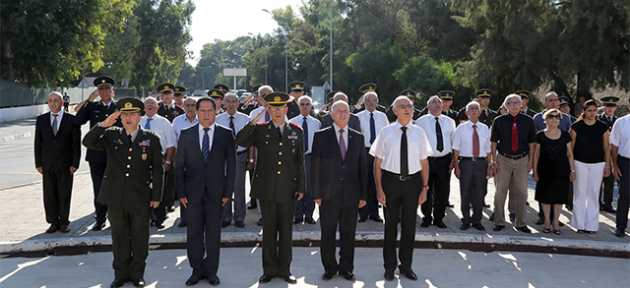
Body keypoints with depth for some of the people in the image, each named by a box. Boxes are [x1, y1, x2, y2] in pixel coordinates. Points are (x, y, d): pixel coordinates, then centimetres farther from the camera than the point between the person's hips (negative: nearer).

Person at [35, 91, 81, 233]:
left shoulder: (72, 119, 1)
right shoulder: (41, 120, 8)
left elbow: (76, 143, 0)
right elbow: (37, 143, 8)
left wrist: (75, 163, -6)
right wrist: (38, 163, 2)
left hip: (65, 164, -2)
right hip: (47, 164, 2)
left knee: (64, 194, 3)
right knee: (49, 195, 5)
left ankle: (64, 223, 14)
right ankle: (53, 223, 15)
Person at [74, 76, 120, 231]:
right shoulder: (93, 107, 7)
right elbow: (77, 121, -6)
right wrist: (89, 99, -9)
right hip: (96, 154, 1)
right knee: (99, 188, 4)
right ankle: (100, 219, 13)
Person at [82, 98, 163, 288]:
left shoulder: (151, 138, 3)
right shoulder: (111, 135, 8)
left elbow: (158, 169, 3)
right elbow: (88, 142, -3)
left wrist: (156, 196, -1)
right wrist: (103, 125, -15)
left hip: (140, 197, -1)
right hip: (116, 196, 1)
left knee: (140, 237, 5)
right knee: (119, 236, 9)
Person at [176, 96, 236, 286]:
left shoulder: (226, 134, 3)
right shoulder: (186, 134, 5)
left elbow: (231, 164, 3)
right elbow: (180, 165, 5)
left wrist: (228, 191, -3)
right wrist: (181, 192, -2)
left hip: (216, 190, 0)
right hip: (193, 190, 1)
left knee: (214, 231, 5)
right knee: (194, 231, 4)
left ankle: (211, 270, 16)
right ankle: (197, 270, 16)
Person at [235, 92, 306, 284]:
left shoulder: (296, 132, 7)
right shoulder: (260, 130, 4)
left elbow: (300, 162, 8)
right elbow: (240, 141, -11)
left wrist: (301, 187, 4)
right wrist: (253, 122, -19)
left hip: (288, 189, 1)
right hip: (266, 188, -1)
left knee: (286, 230, 6)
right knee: (269, 230, 7)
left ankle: (284, 269, 17)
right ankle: (269, 269, 17)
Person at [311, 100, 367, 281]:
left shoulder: (358, 137, 10)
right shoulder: (321, 136, 3)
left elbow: (363, 167, 10)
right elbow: (315, 167, 1)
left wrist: (363, 195, 6)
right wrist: (316, 194, -5)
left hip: (351, 195, 2)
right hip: (328, 195, -2)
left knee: (348, 233, 7)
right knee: (328, 233, 3)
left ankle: (346, 267, 21)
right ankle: (330, 268, 18)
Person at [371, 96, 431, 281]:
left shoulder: (418, 132, 4)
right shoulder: (386, 132, -2)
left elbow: (424, 162, 6)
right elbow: (377, 162, -1)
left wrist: (424, 188, 1)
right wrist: (379, 189, -7)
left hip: (413, 181, 2)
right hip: (391, 180, -2)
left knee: (409, 224, 10)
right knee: (391, 224, 8)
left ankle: (406, 265, 26)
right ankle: (390, 266, 23)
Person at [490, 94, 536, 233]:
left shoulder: (528, 121, 3)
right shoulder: (499, 121, -1)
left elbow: (531, 142, 7)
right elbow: (493, 142, 1)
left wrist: (531, 161, 3)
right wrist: (494, 161, -3)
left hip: (522, 160, 1)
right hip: (503, 160, -1)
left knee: (521, 193, 5)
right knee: (501, 191, 3)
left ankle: (521, 224, 16)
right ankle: (499, 222, 14)